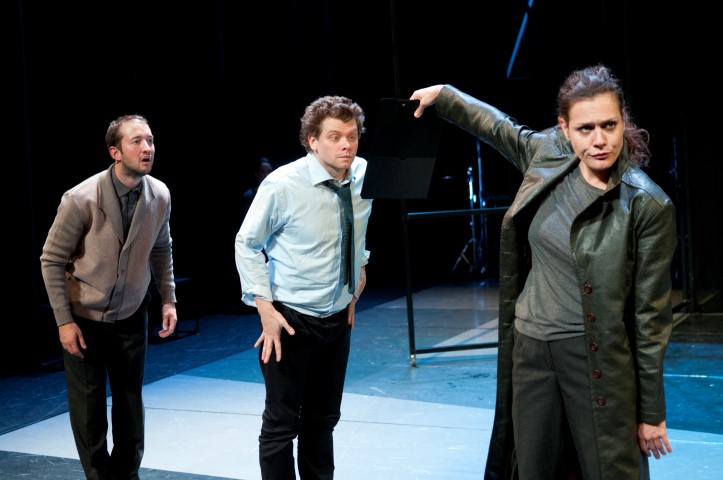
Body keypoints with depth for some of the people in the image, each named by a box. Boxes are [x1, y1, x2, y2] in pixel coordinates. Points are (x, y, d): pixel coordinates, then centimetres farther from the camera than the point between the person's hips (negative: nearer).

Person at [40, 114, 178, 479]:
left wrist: (168, 299, 3)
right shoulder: (81, 199, -21)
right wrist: (64, 321, -14)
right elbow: (51, 260, -13)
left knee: (130, 407, 9)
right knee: (89, 411, 4)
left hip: (131, 318, 3)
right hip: (84, 319, -3)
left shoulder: (160, 195, -9)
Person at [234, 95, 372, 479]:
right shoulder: (283, 185, -19)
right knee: (282, 422, 1)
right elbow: (247, 244, -10)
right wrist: (265, 308, -15)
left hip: (339, 316, 5)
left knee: (324, 418, 17)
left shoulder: (364, 175, -5)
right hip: (291, 317, -5)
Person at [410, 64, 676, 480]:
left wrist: (652, 411, -7)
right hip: (531, 347, 5)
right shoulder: (547, 156, -2)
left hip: (597, 360, -5)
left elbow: (652, 314, -11)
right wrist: (442, 95, 31)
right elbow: (498, 126, 22)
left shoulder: (649, 206, -15)